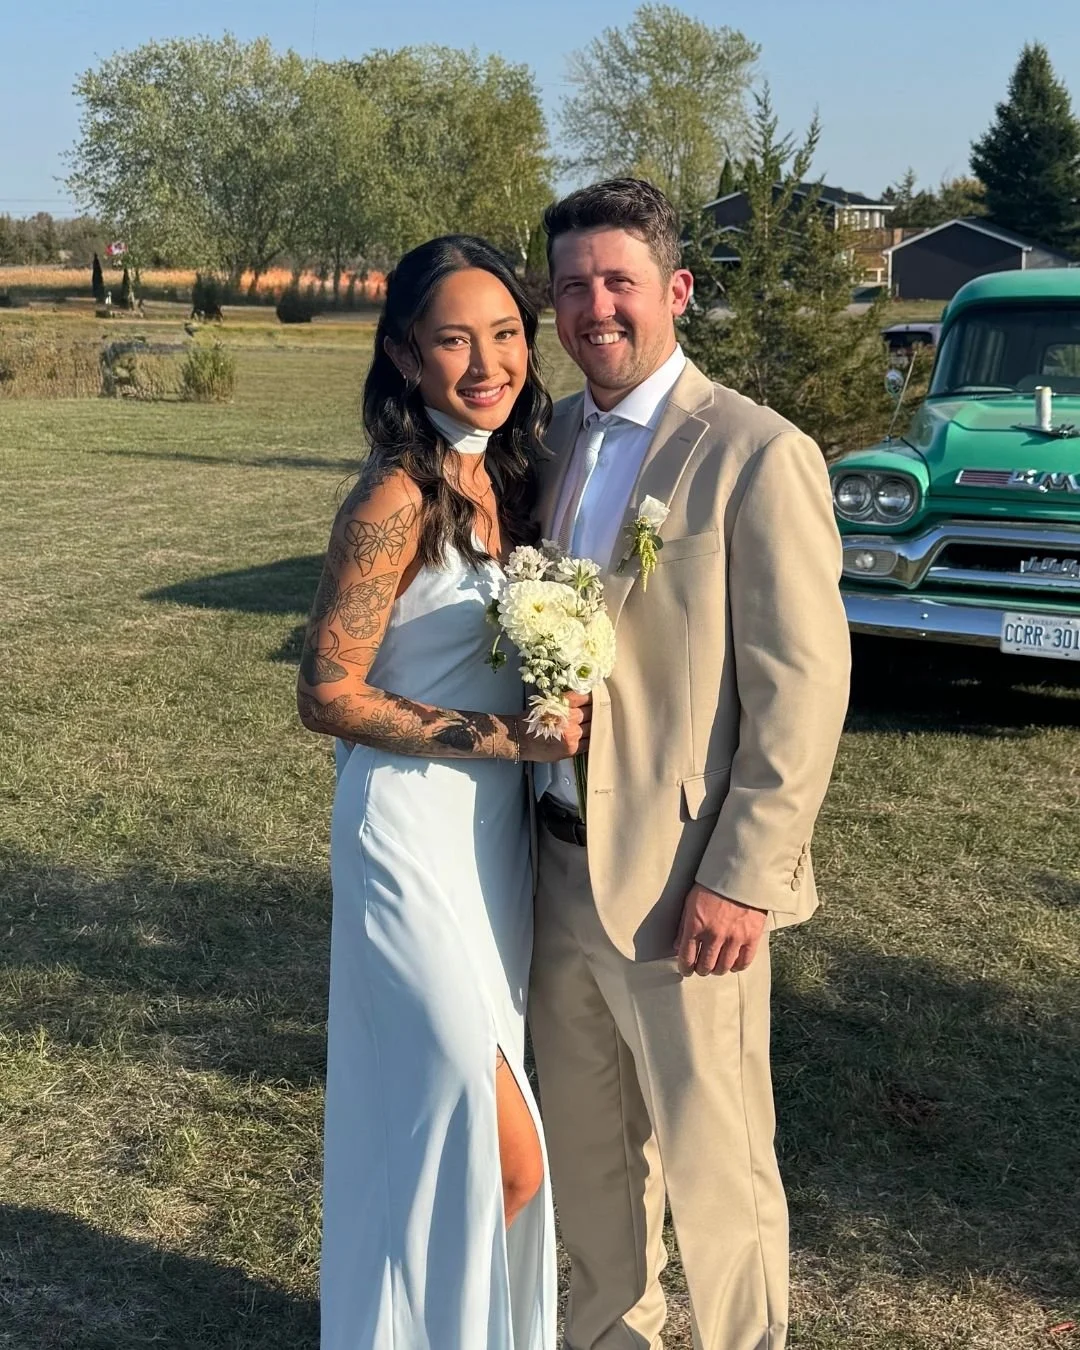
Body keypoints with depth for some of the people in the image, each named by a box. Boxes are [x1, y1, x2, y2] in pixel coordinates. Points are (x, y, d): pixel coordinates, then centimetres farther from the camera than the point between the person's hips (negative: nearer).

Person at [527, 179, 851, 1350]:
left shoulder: (758, 455, -13)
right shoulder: (552, 440, 7)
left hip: (684, 884, -6)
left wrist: (740, 879, -17)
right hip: (561, 861, 7)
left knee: (713, 1169, 7)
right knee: (583, 1150, 20)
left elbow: (802, 689, -15)